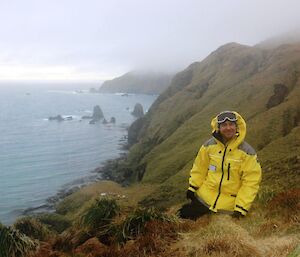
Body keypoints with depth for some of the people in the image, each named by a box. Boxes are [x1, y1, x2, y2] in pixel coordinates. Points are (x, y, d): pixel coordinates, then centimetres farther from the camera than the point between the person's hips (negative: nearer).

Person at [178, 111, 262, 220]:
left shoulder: (246, 152, -14)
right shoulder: (209, 145, -5)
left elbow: (251, 181, -13)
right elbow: (200, 168, 7)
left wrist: (241, 208, -16)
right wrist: (192, 187, 6)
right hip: (204, 197, 3)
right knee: (186, 216, 11)